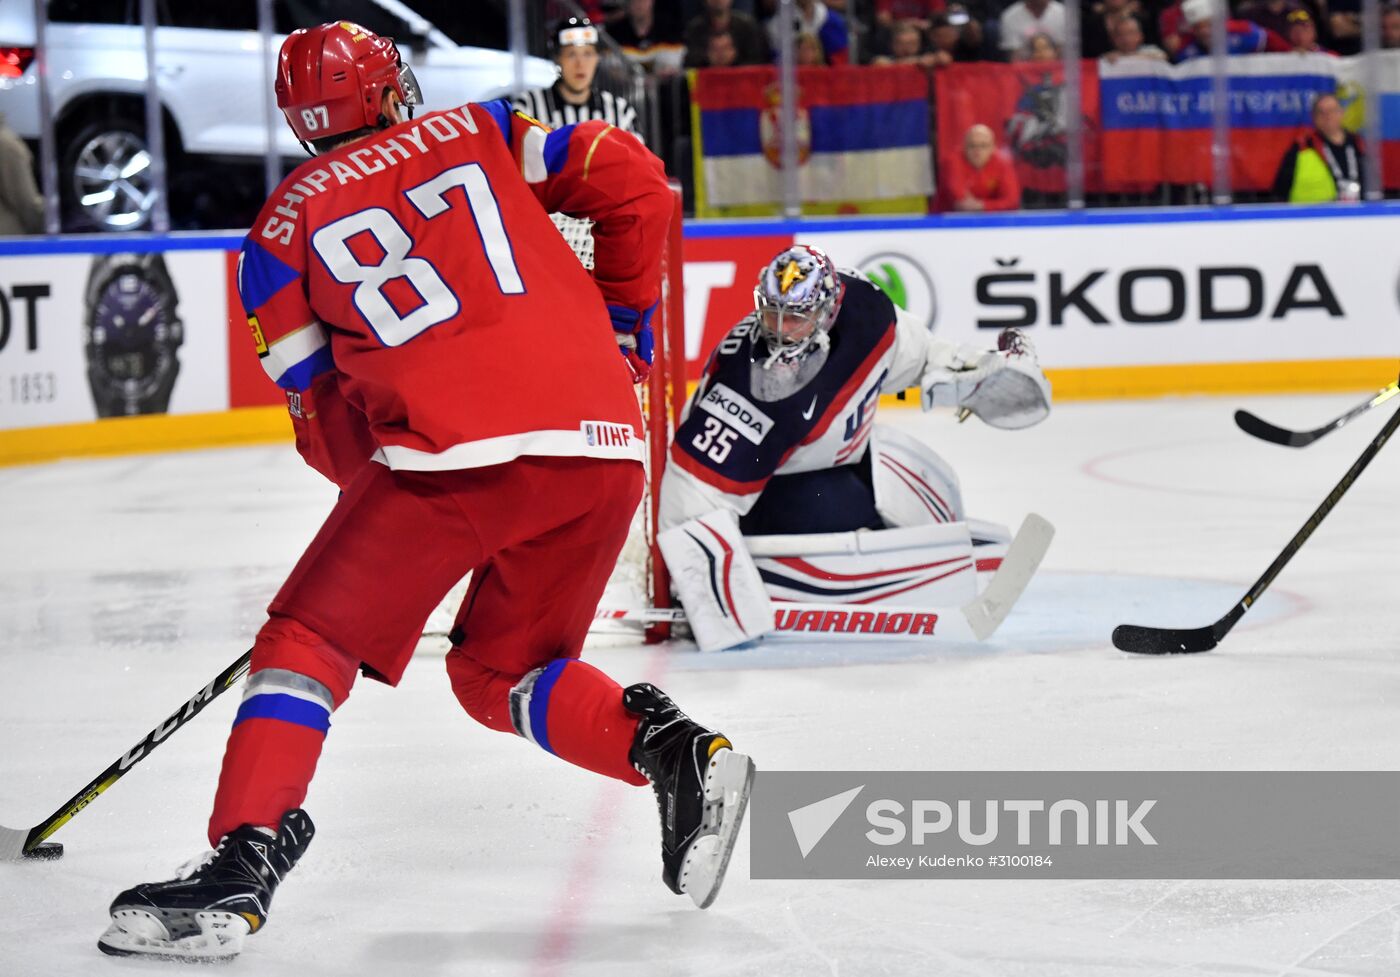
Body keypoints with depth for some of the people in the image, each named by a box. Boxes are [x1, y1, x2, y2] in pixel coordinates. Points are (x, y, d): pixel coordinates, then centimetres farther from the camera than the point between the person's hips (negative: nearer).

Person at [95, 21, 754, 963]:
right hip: (601, 442, 4)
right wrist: (621, 322, 24)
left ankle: (244, 862, -7)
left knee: (308, 643, 8)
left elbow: (325, 416, 17)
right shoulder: (479, 134, 20)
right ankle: (674, 749, -2)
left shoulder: (283, 227, 16)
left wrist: (378, 485, 31)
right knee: (501, 672, 20)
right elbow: (635, 186, 12)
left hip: (449, 447, -4)